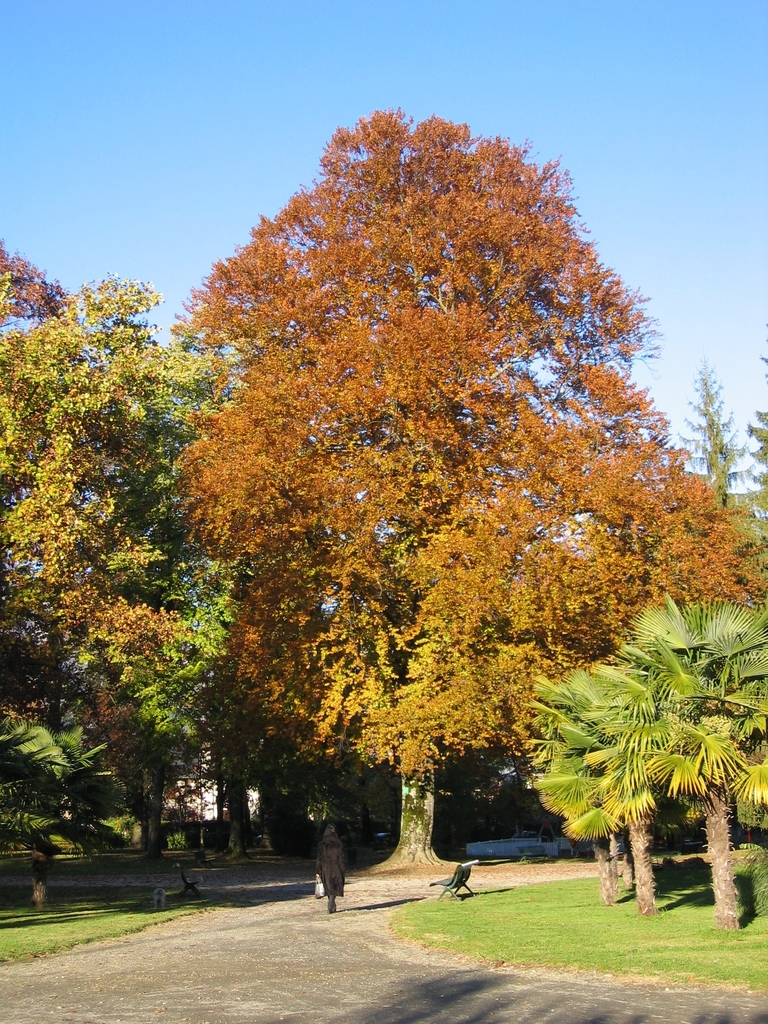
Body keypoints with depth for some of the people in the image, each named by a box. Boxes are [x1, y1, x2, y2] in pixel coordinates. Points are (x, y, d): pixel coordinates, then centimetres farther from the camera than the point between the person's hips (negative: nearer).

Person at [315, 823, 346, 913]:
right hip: (336, 869, -1)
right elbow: (341, 858, -5)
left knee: (329, 888, 15)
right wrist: (342, 869, 3)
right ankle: (330, 907, -12)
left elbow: (319, 859, -3)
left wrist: (318, 871, 2)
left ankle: (332, 907, 23)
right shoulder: (338, 844, -5)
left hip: (325, 869, 1)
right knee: (334, 889, 3)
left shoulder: (321, 844, -3)